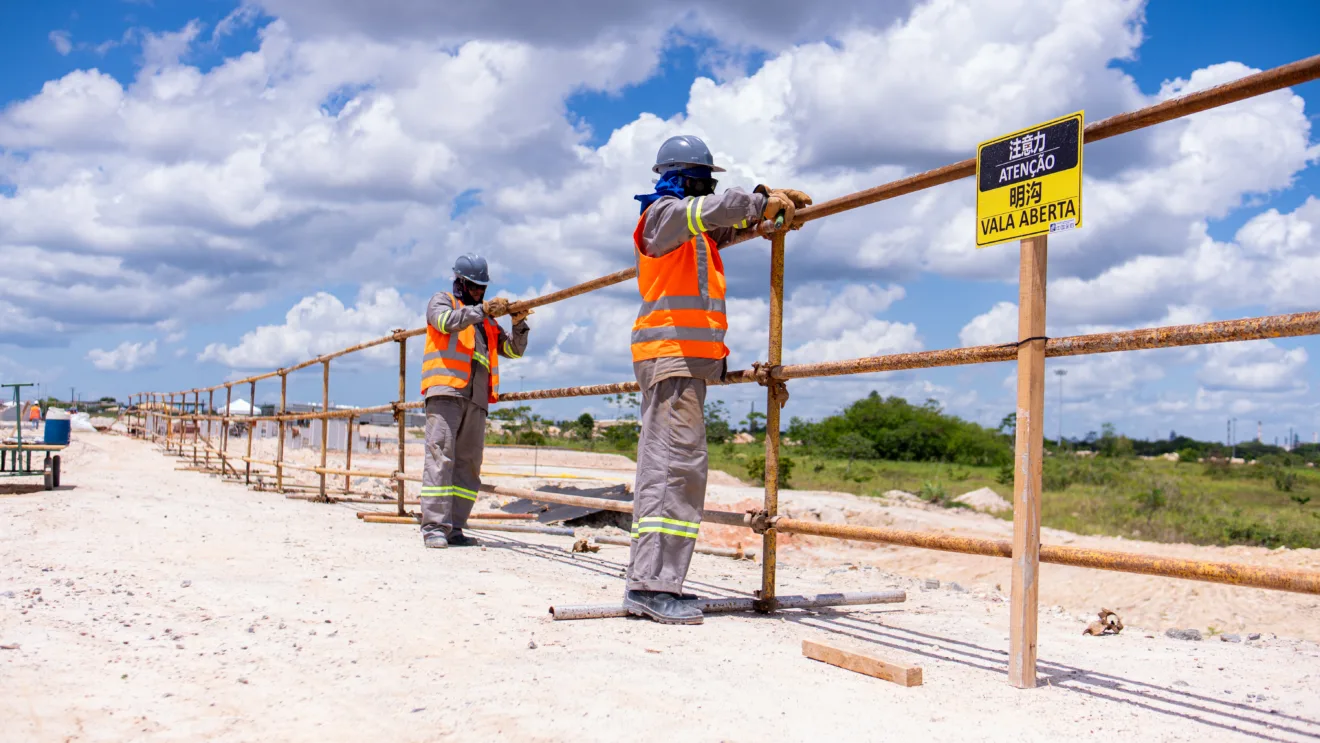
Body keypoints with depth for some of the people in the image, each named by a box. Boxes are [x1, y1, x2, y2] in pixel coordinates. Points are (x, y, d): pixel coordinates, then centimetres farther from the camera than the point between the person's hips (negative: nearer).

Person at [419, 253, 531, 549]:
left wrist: (519, 324, 5)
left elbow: (513, 350, 22)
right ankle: (434, 527, -15)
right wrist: (482, 309, -13)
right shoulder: (441, 301, 14)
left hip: (476, 399, 6)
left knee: (469, 464, 2)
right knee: (440, 457, -13)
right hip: (446, 391, -6)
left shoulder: (487, 322, 29)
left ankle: (454, 528, 4)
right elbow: (447, 321, -9)